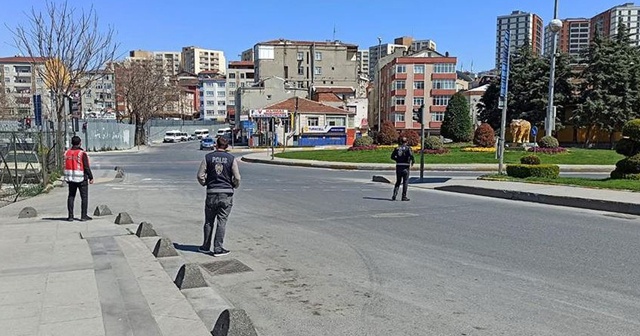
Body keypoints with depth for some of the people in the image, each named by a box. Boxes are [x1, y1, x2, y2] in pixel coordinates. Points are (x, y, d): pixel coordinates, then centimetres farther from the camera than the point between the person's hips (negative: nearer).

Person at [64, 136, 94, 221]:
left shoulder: (67, 153, 3)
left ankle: (70, 216, 11)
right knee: (84, 197, 3)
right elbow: (86, 167, -14)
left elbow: (65, 166, 7)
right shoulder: (82, 153, -14)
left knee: (71, 196, 11)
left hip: (71, 178, 5)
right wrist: (91, 177, -6)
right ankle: (83, 216, 2)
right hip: (81, 178, -5)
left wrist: (67, 177, 15)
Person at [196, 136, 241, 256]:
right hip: (226, 193, -1)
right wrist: (235, 186, 14)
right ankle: (218, 249, 4)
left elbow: (200, 175, -2)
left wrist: (204, 183, 17)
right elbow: (237, 178, -5)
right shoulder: (231, 158, -2)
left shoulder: (208, 157, 0)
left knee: (209, 221, 13)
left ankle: (206, 246, 23)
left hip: (211, 193, 1)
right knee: (222, 222, 3)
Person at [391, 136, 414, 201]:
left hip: (398, 166, 4)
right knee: (405, 182, 5)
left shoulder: (397, 148, 6)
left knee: (398, 181, 14)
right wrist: (413, 162, -1)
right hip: (405, 167, -4)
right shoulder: (408, 148, -5)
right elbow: (411, 155, -19)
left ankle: (394, 195, 2)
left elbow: (392, 156, 5)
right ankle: (404, 196, 5)